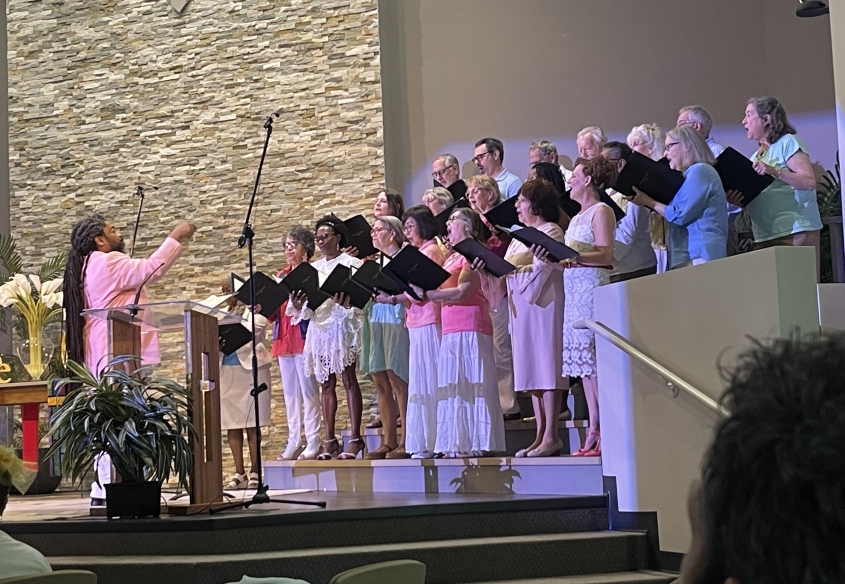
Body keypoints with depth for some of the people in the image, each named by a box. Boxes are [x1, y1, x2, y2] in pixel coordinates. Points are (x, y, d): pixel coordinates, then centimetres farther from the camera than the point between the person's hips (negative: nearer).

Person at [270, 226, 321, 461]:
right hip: (283, 339, 7)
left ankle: (313, 441, -1)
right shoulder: (281, 276, 17)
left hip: (304, 337, -7)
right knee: (290, 392, 9)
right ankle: (294, 441, 14)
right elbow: (273, 313, 16)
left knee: (308, 390, -4)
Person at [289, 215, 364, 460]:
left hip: (342, 325, -6)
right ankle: (330, 439, 7)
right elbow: (307, 303, 13)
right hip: (319, 327, 6)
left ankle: (355, 438, -8)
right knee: (326, 383, 5)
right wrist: (298, 305, -8)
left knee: (348, 379, -7)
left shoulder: (350, 263, -1)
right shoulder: (314, 268, 17)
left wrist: (346, 303, -28)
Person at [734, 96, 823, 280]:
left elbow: (809, 181, -11)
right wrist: (739, 199, -1)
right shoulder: (756, 156, 22)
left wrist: (775, 171, -23)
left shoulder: (787, 142, 0)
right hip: (765, 236, 7)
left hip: (796, 231, -7)